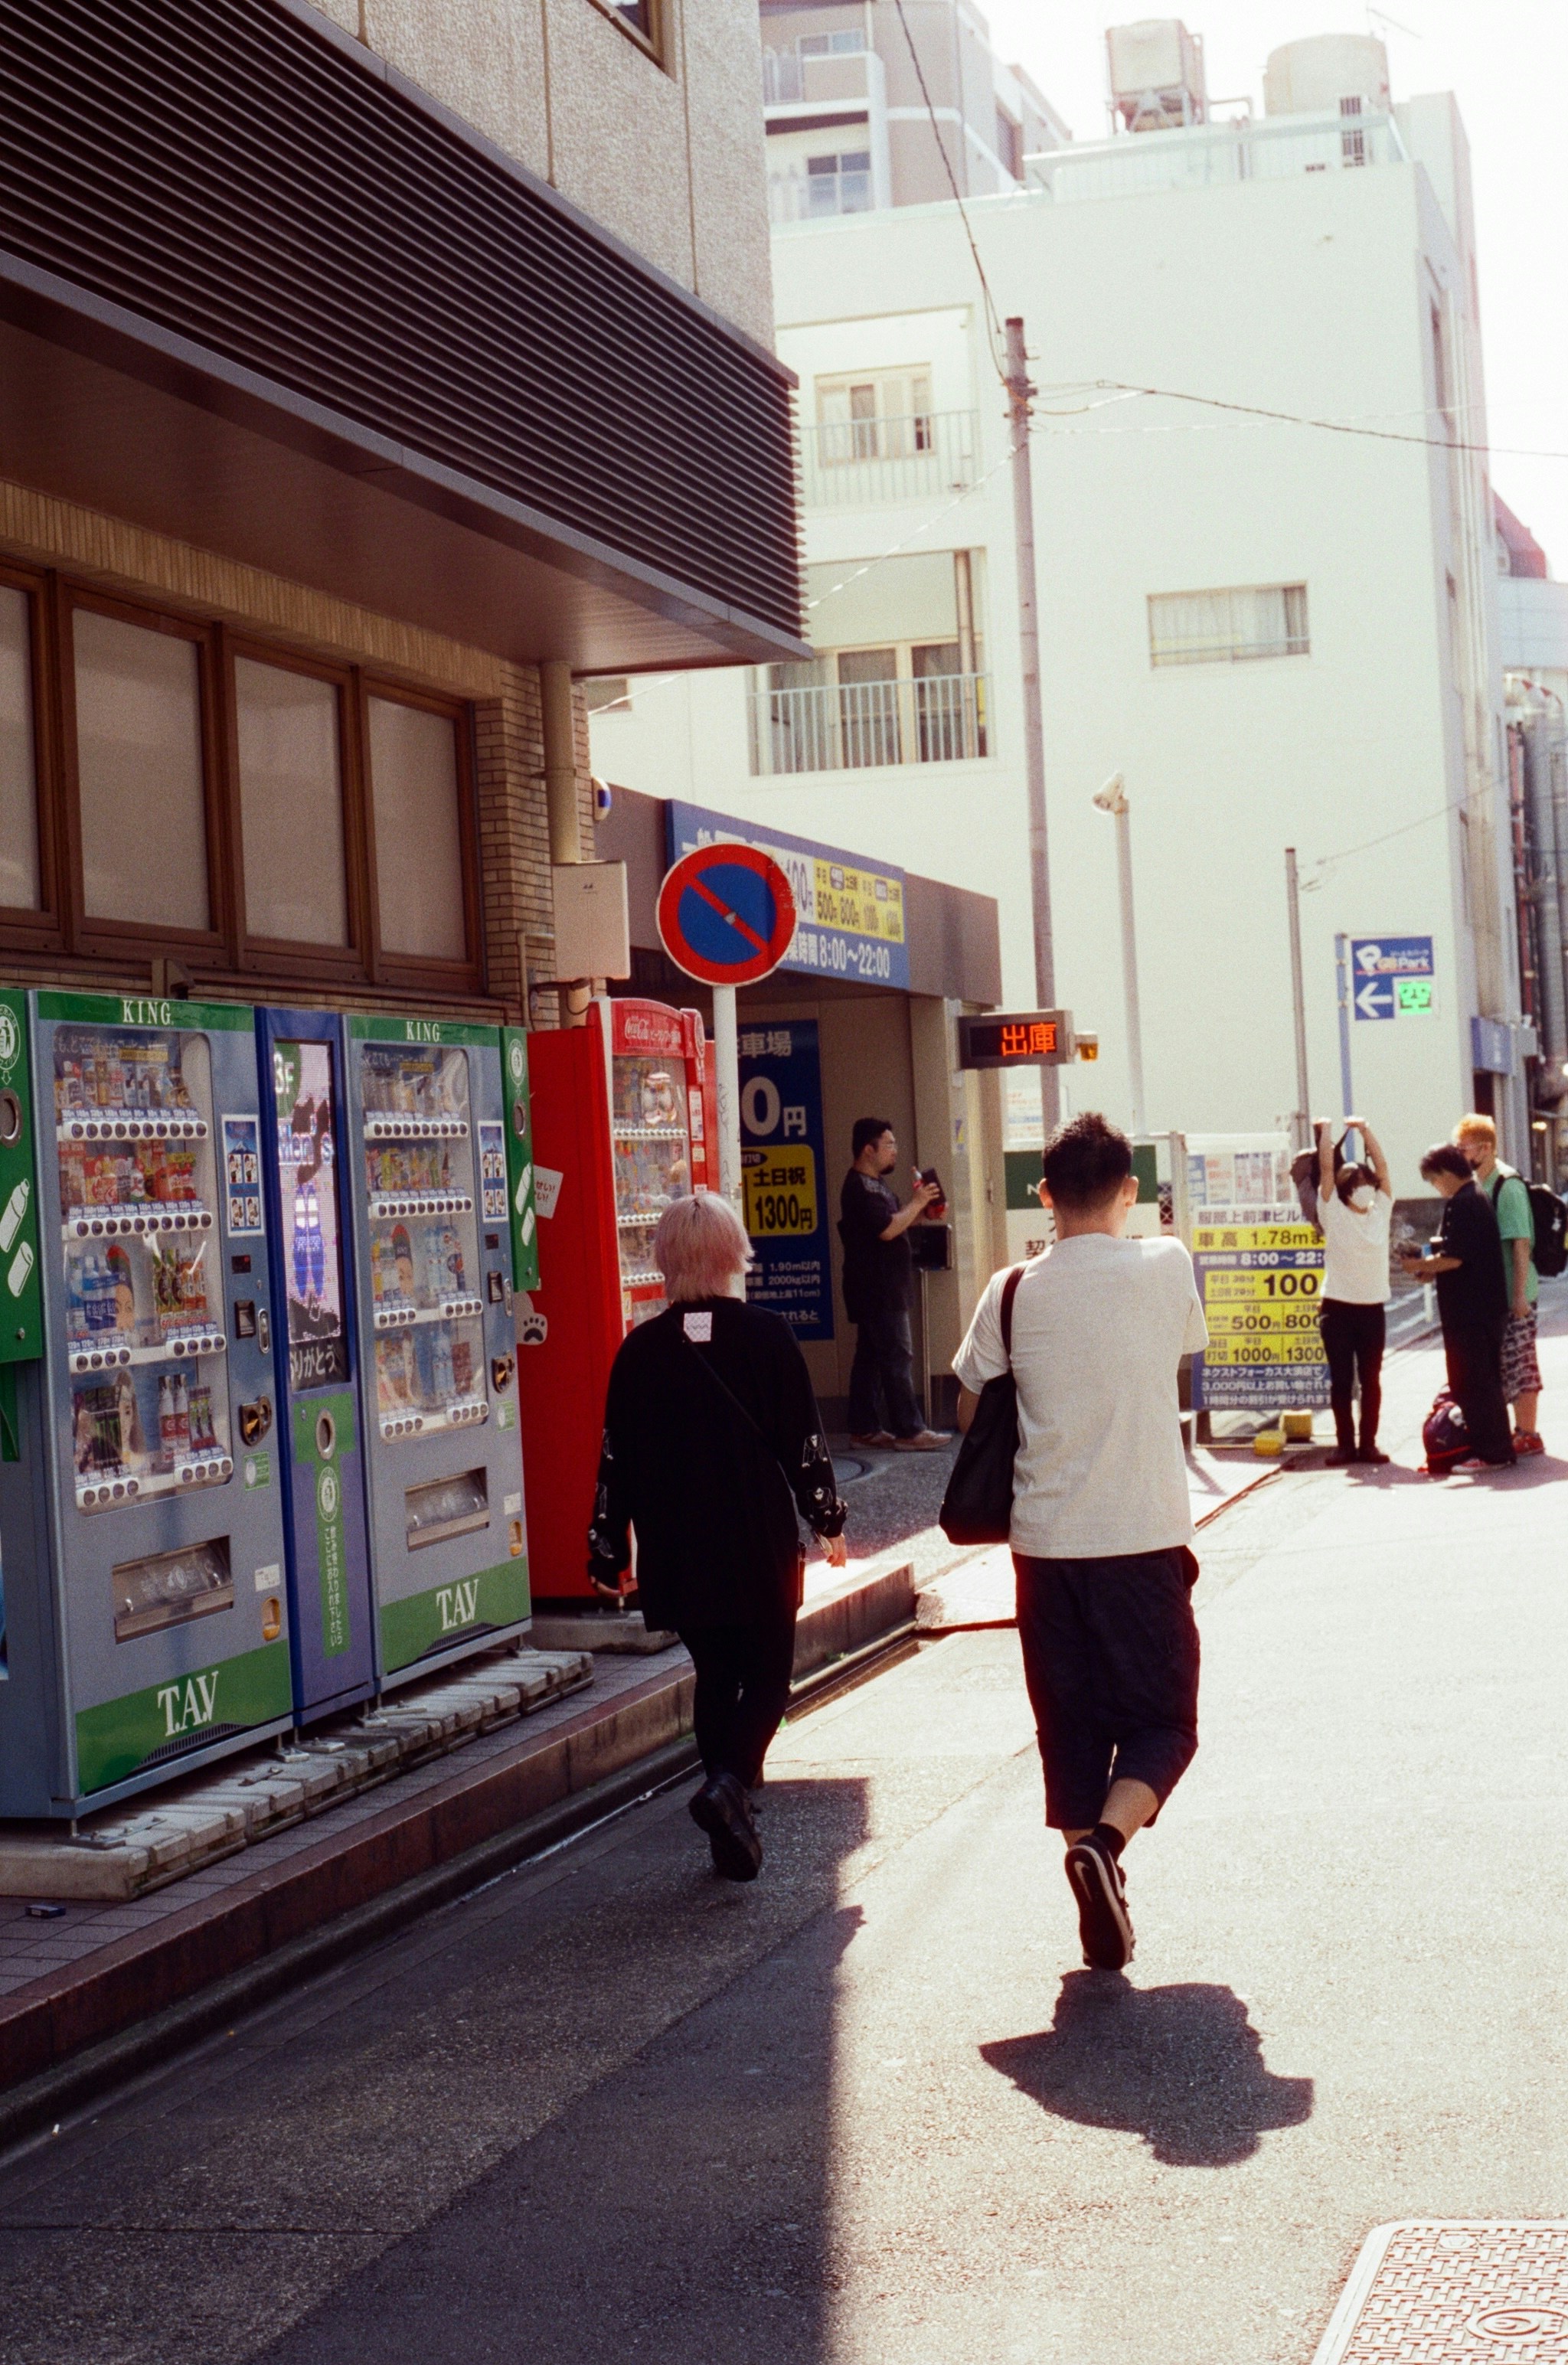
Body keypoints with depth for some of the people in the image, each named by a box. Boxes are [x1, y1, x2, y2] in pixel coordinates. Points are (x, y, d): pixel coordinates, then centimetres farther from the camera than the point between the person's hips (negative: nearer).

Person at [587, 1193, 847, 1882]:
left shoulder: (642, 1349, -1)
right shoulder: (766, 1336, -6)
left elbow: (617, 1458, 2)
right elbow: (804, 1440, -2)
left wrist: (610, 1550, 10)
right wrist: (828, 1520, 11)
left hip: (677, 1551, 2)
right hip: (762, 1545, -2)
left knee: (714, 1676, 16)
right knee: (768, 1676, 9)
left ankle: (732, 1824, 14)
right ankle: (728, 1782, -17)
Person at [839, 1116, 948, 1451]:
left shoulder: (872, 1185, 18)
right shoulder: (859, 1188, -16)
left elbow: (893, 1222, 22)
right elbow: (887, 1229, -25)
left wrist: (918, 1207, 6)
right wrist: (917, 1203, -15)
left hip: (879, 1292, 11)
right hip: (879, 1293, -11)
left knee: (870, 1358, 11)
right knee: (897, 1358, -10)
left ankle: (864, 1429, 13)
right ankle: (909, 1431, -10)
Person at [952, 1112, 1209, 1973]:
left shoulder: (1014, 1293, -2)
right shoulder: (1166, 1267, -3)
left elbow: (970, 1408, 7)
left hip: (1046, 1540, 2)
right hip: (1146, 1540, -1)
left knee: (1070, 1724, 11)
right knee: (1162, 1720, 9)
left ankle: (1100, 1916, 11)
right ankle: (1107, 1839, -17)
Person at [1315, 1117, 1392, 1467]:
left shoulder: (1380, 1211, 8)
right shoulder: (1333, 1214, 0)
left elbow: (1381, 1166, 6)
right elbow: (1326, 1170, -4)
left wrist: (1364, 1130, 4)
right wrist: (1326, 1132, 0)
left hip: (1372, 1307, 3)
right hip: (1338, 1306, -3)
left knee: (1371, 1379, 5)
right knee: (1341, 1379, 1)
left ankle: (1368, 1443, 10)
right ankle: (1344, 1444, 5)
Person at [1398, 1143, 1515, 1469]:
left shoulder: (1461, 1203, -17)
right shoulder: (1478, 1197, 15)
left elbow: (1454, 1257, -22)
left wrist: (1421, 1265, -7)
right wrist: (1432, 1268, 13)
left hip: (1468, 1311, -10)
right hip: (1488, 1305, 10)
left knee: (1471, 1382, -5)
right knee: (1487, 1379, 16)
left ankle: (1489, 1453, -3)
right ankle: (1498, 1449, 22)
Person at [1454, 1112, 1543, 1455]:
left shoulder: (1508, 1185, -16)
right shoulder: (1479, 1184, 10)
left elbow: (1521, 1243, -19)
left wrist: (1519, 1294, -22)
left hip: (1514, 1294, -9)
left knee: (1520, 1365, -3)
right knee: (1509, 1364, 14)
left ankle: (1528, 1435, 3)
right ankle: (1522, 1431, 21)